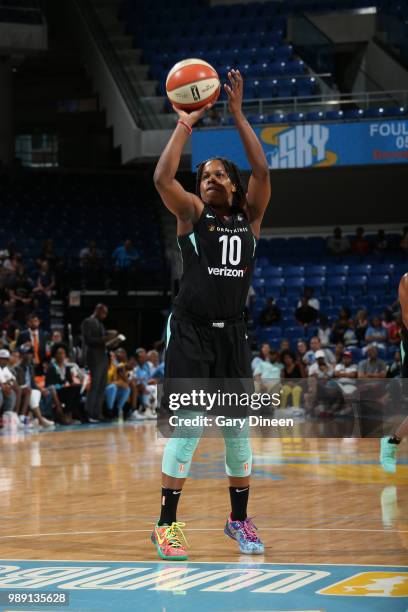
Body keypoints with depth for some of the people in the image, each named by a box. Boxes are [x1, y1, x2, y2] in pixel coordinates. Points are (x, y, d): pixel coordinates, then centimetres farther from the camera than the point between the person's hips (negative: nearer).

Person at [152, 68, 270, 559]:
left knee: (237, 427, 8)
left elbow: (262, 170, -6)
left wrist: (237, 114, -8)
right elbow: (162, 177, -15)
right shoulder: (192, 214, 3)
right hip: (190, 332, -3)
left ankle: (239, 518, 21)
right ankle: (166, 524, -3)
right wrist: (185, 124, -9)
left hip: (232, 334, 3)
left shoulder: (249, 216, 8)